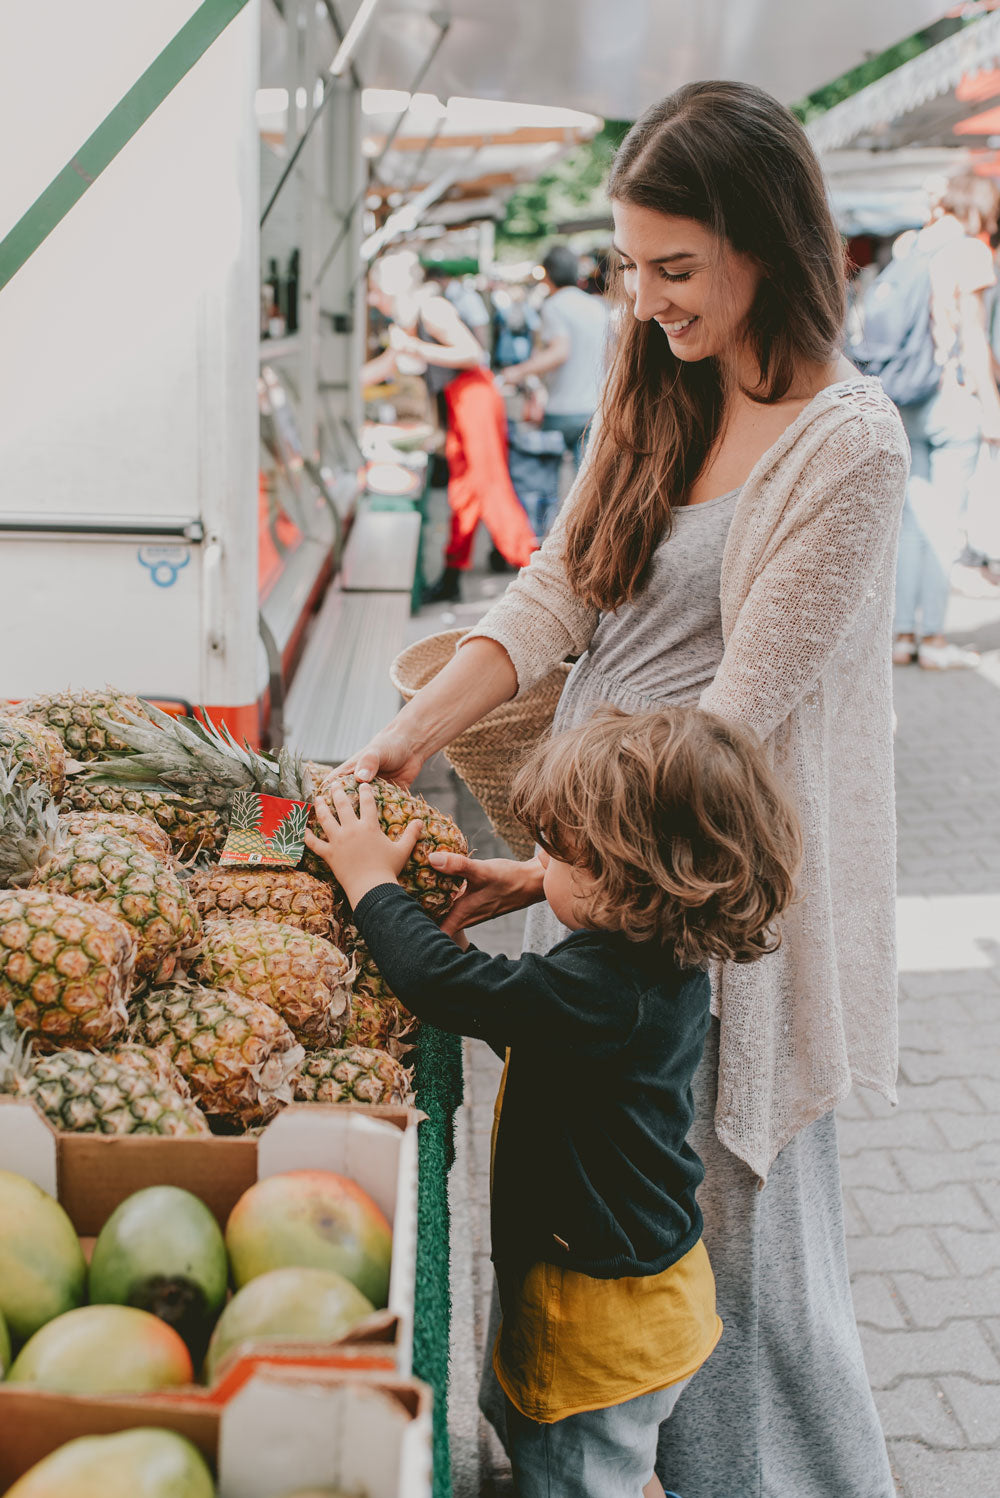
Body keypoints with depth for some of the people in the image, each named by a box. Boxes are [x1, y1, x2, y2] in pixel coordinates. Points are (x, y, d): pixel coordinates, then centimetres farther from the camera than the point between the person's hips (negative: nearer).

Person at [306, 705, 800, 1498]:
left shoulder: (603, 990, -33)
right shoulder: (666, 964, -2)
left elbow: (444, 985, -33)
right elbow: (531, 1016, 13)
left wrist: (373, 881, -18)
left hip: (603, 1325, -9)